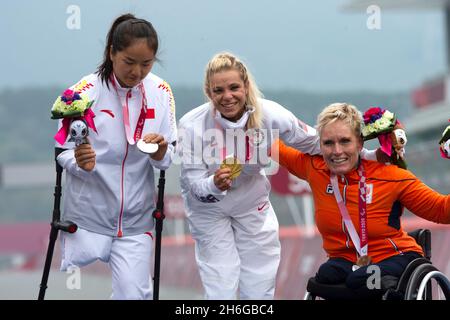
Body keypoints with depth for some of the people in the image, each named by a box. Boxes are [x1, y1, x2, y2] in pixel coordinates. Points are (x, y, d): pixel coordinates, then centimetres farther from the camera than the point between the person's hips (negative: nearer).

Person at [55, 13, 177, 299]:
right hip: (88, 215, -2)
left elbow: (168, 160, 3)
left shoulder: (160, 91, -2)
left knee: (134, 295, 1)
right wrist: (80, 163, -27)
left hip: (136, 219, 2)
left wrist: (161, 154, -19)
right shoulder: (87, 90, -12)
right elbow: (63, 152, -5)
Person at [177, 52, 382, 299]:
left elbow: (314, 142, -8)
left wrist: (370, 156, -10)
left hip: (252, 204, 2)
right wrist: (214, 184, -46)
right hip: (208, 209, -2)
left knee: (260, 290, 5)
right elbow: (194, 184, -22)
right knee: (221, 292, -6)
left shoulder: (269, 114, -24)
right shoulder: (192, 126, -28)